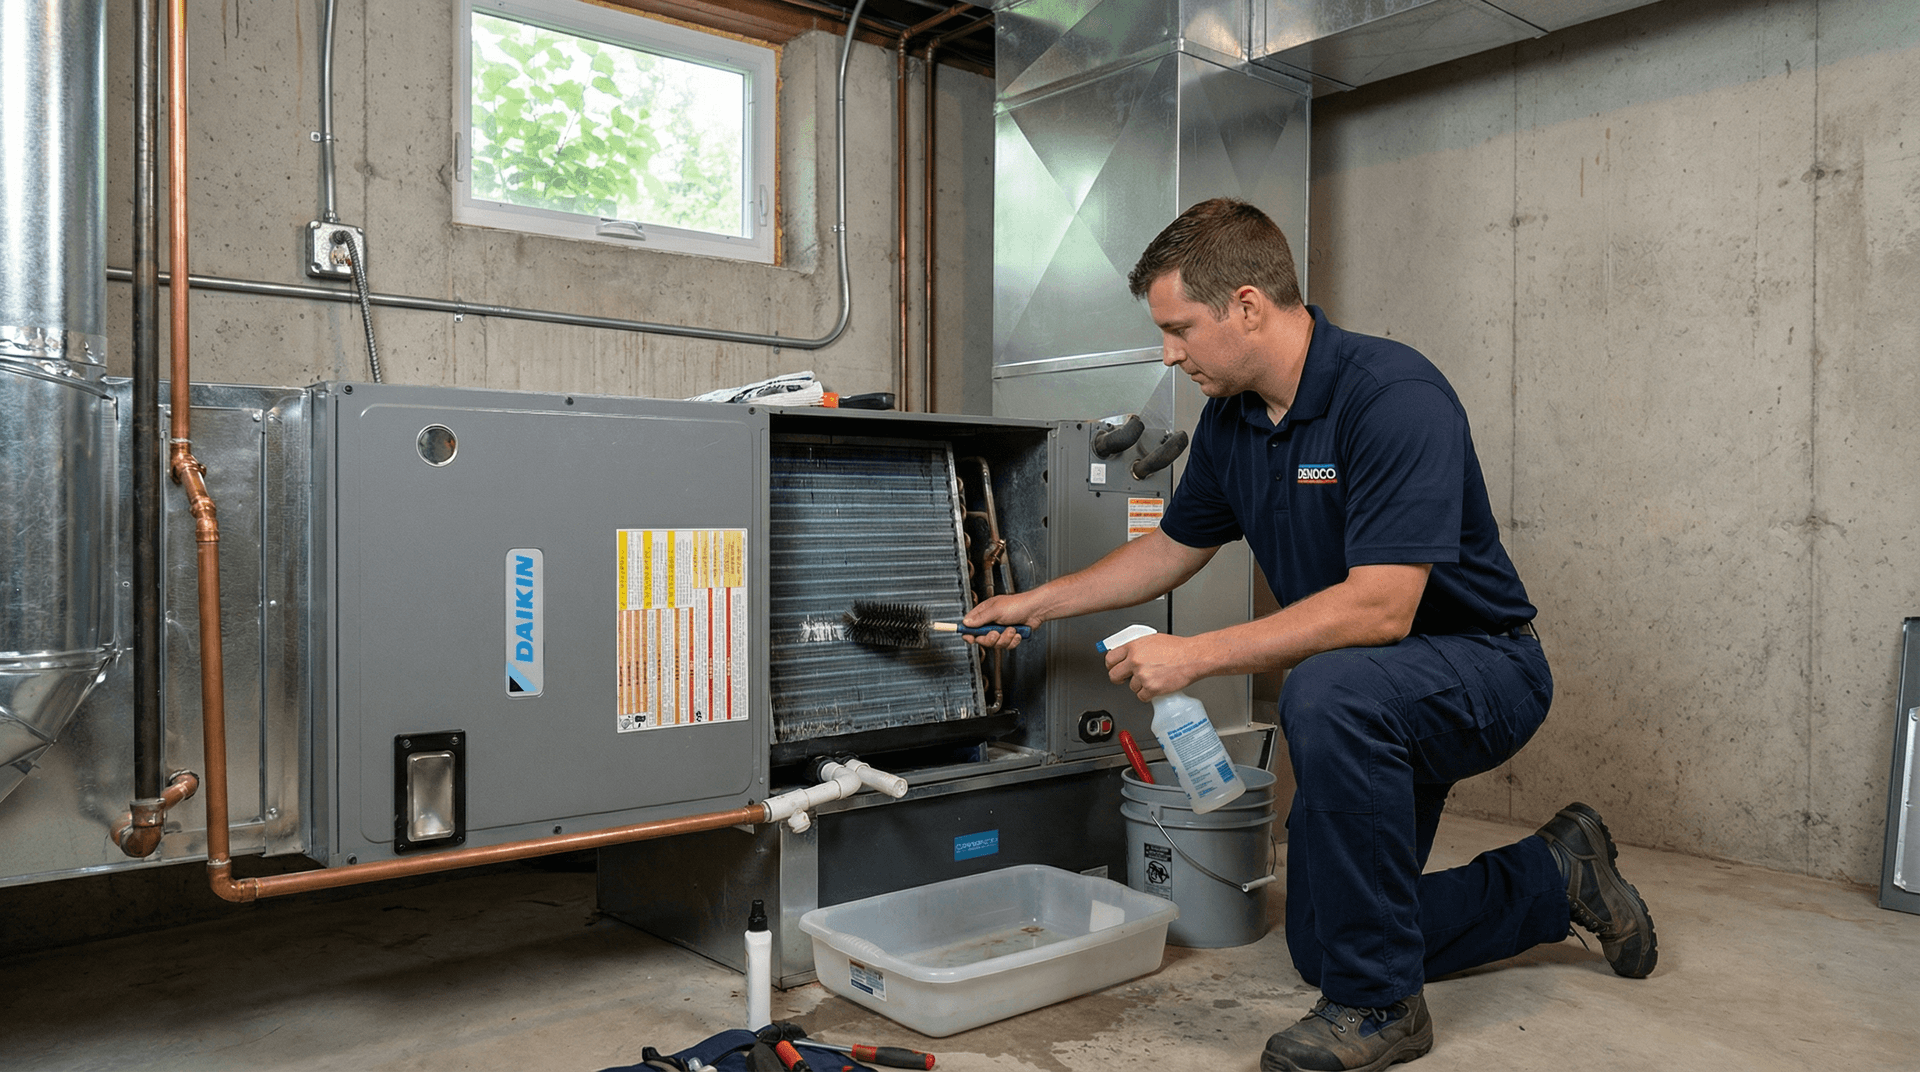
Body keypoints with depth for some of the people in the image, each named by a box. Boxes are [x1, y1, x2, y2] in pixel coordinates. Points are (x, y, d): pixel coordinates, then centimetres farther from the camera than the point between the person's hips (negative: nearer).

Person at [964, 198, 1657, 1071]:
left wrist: (1195, 656, -32)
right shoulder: (1231, 418, -3)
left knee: (1328, 690, -41)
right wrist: (1036, 603, 11)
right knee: (1322, 950, 10)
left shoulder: (1394, 395, -28)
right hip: (1369, 713, 8)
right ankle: (1553, 879, 29)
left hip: (1480, 668, -8)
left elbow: (1380, 607, -36)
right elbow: (1173, 548, 12)